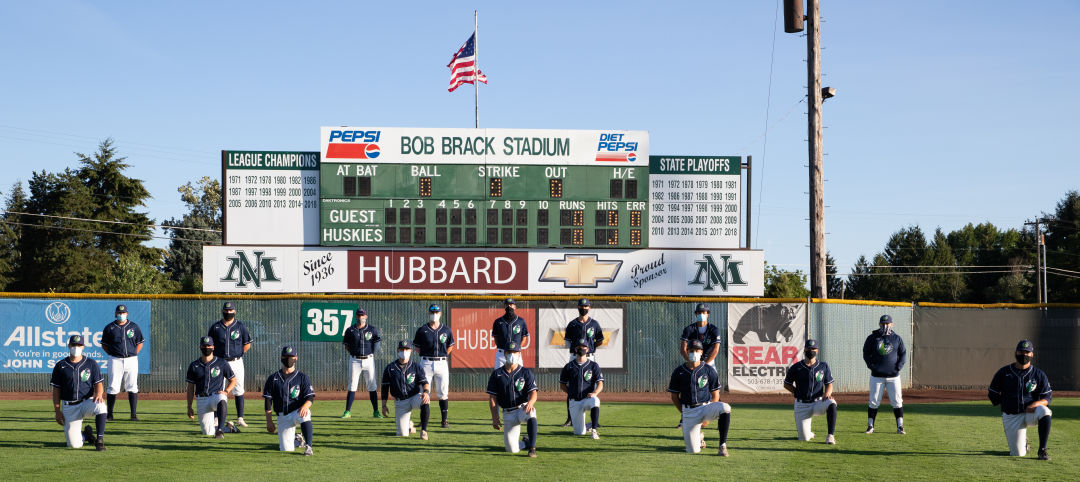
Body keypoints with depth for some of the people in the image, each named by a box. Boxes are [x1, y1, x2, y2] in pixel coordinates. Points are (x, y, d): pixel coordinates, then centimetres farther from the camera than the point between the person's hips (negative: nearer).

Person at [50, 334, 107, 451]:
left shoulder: (91, 364, 4)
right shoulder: (60, 366, 5)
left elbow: (98, 384, 0)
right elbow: (56, 390, 6)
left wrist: (99, 394, -24)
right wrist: (57, 411, -1)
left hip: (87, 401, -1)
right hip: (68, 407, 1)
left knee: (100, 406, -38)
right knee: (74, 444, -10)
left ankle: (100, 439, -22)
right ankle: (86, 434, 26)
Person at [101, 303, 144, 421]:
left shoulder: (134, 327, 8)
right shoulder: (109, 328, 5)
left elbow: (140, 343, 14)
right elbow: (104, 345, 12)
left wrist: (134, 354, 3)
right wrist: (112, 355, 1)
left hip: (131, 360, 1)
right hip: (115, 360, -1)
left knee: (132, 387, -2)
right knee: (113, 387, -3)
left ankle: (134, 414, 0)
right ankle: (109, 414, 5)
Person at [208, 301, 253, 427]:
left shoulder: (240, 326, 4)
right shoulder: (215, 327, 5)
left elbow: (247, 344, 9)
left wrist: (238, 354, 2)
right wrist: (215, 355, 0)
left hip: (236, 362, 0)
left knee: (238, 391, 0)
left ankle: (240, 418, 4)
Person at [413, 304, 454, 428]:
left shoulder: (446, 330, 6)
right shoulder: (422, 330, 1)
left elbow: (450, 346, 16)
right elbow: (417, 347, 8)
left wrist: (442, 356, 7)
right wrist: (426, 356, 2)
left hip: (441, 363, 1)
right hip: (426, 363, -1)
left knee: (443, 393, 1)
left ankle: (444, 420, 7)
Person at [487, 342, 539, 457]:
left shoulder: (526, 372, 2)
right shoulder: (496, 374, 6)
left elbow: (533, 393, -8)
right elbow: (492, 398, 4)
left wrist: (530, 403, -31)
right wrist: (495, 418, -6)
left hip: (523, 408, -2)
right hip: (508, 413, 2)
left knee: (531, 415, -40)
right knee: (512, 449, -8)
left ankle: (532, 447, -31)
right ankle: (526, 443, 27)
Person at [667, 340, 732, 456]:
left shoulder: (709, 370, 1)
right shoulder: (678, 372, 3)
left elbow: (715, 395, 4)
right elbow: (674, 396, 9)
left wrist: (708, 414, -3)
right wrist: (684, 414, 4)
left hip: (705, 406, 0)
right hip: (688, 411, 0)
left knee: (725, 408, -35)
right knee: (693, 450, -9)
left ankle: (723, 445, -26)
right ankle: (699, 437, 30)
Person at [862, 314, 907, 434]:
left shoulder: (897, 338, 7)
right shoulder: (872, 338, 4)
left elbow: (903, 354, 11)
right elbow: (866, 353, 7)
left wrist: (899, 366, -4)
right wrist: (871, 365, -8)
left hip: (893, 376, 1)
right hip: (877, 375, -1)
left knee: (897, 401, -2)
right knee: (874, 402, 1)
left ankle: (900, 426, 4)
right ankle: (870, 426, 9)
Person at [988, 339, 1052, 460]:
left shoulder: (1039, 374, 0)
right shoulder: (1003, 373, 0)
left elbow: (1047, 398, -6)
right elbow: (993, 396, 8)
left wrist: (1035, 404, -24)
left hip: (1030, 413, 0)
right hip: (1011, 417, 0)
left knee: (1044, 411, -36)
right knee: (1018, 454, -7)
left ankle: (1042, 450, -23)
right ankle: (1023, 442, 33)